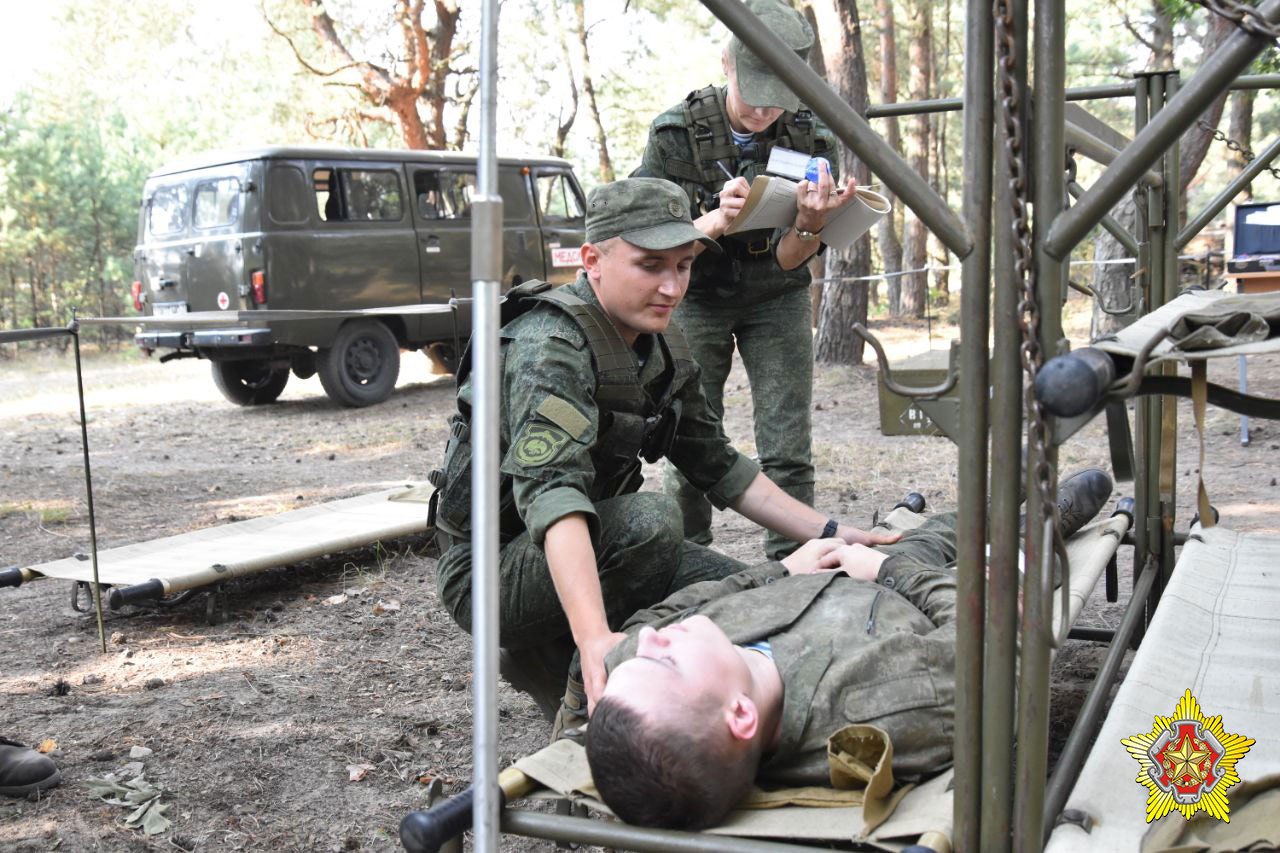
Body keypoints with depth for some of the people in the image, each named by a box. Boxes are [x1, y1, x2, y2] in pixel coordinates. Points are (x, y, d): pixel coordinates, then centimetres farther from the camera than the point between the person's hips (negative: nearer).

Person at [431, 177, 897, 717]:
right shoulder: (550, 346, -24)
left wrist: (829, 534, 5)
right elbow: (550, 491, -39)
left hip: (589, 549, 8)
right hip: (493, 571, -8)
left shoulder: (663, 349, 3)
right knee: (648, 521, -32)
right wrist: (593, 638, -51)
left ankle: (550, 653, 8)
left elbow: (718, 466, 11)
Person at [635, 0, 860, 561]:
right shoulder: (677, 133, -17)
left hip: (776, 299, 1)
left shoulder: (809, 139, -13)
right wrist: (716, 221, -34)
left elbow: (788, 261, -11)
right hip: (696, 298, -1)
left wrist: (810, 226, -33)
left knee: (786, 451, -6)